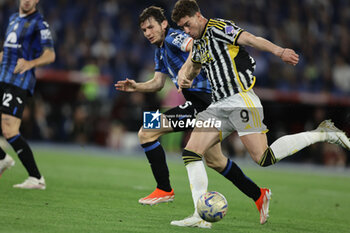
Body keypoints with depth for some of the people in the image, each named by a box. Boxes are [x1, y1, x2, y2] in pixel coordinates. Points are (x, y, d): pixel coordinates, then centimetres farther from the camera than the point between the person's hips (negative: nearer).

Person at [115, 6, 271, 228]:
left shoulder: (173, 37, -8)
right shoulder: (161, 51, 21)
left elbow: (196, 46, -29)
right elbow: (158, 82, 27)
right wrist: (136, 87, 9)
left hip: (203, 100, -11)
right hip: (203, 102, 11)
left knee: (147, 132, -14)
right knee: (214, 160, 21)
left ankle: (165, 189, -8)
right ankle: (259, 195, 30)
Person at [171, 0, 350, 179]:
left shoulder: (218, 28, -6)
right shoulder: (198, 43, 19)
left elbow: (250, 39, -20)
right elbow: (194, 65, 40)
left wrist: (279, 51, -37)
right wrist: (184, 77, 16)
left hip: (240, 99, -8)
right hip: (218, 106, 8)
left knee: (264, 159, -15)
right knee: (190, 154, -4)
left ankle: (322, 133, -3)